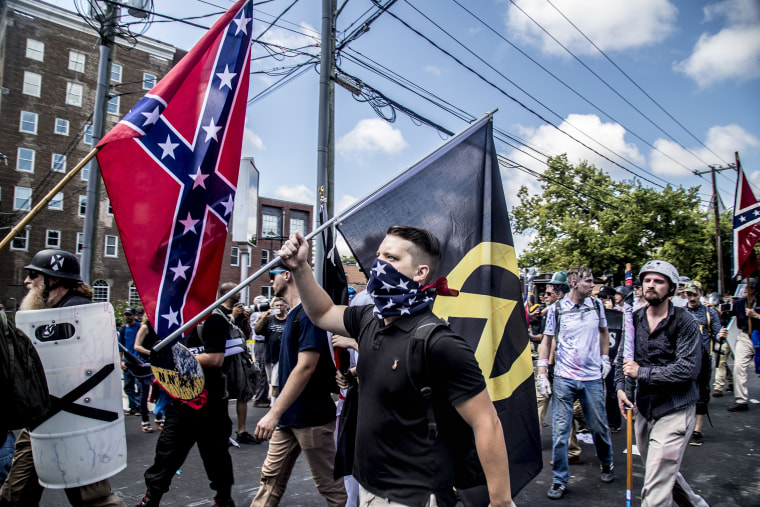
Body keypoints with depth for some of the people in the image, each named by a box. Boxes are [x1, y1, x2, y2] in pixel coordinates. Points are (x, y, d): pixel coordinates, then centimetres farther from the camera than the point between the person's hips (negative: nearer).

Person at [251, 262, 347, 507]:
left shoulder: (309, 313, -18)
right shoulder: (293, 313, 12)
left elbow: (306, 367, -25)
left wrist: (274, 413, -25)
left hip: (311, 418, -9)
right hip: (288, 417, 9)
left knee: (330, 486, 4)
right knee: (271, 477, 16)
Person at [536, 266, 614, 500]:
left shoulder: (596, 305, 3)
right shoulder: (556, 309, -4)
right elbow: (546, 340, 3)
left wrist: (605, 358, 13)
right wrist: (541, 374, -2)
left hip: (593, 378, 2)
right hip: (564, 378, -2)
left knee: (599, 427, 14)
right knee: (560, 430, 0)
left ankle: (606, 464, 42)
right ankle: (559, 480, 14)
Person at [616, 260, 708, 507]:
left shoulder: (684, 322, -11)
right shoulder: (635, 319, 4)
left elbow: (689, 368, -19)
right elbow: (623, 357, 13)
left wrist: (642, 373, -17)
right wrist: (621, 387, -3)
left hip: (675, 410, -6)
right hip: (645, 408, 6)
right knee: (664, 472, 24)